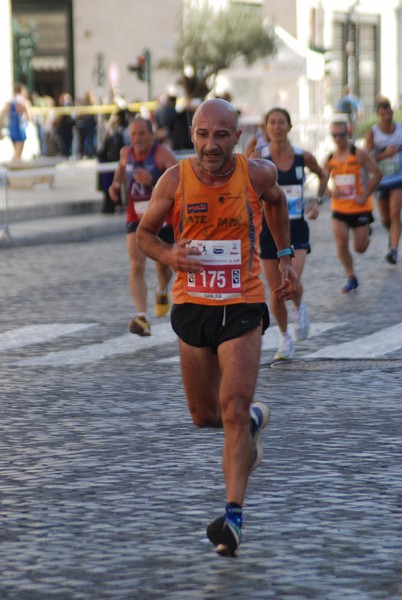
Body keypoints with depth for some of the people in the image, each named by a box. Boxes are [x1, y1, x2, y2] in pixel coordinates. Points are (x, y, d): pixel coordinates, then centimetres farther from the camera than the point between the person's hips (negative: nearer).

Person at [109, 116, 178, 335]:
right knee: (136, 266, -15)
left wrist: (153, 180, -41)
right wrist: (116, 184, 6)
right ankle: (142, 317, -23)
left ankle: (162, 291, 50)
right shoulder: (126, 153, 0)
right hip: (136, 218, 3)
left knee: (162, 266, 13)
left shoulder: (162, 153, -17)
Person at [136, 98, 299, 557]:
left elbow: (276, 201, 16)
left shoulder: (257, 175, -9)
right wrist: (168, 255, -16)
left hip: (242, 307, -2)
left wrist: (284, 257, 17)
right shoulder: (175, 181, -9)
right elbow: (144, 232, 5)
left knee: (233, 409, -16)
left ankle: (234, 515, -19)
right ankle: (254, 420, 48)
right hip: (191, 307, 2)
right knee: (204, 415, 14)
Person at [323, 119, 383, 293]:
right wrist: (331, 192, -8)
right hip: (339, 209, 3)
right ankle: (351, 278, 6)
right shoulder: (330, 159, 2)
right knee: (341, 244, -9)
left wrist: (365, 196, -15)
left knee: (360, 248, 4)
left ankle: (366, 234, 41)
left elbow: (377, 174, -11)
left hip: (360, 207, -3)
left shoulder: (359, 154, -11)